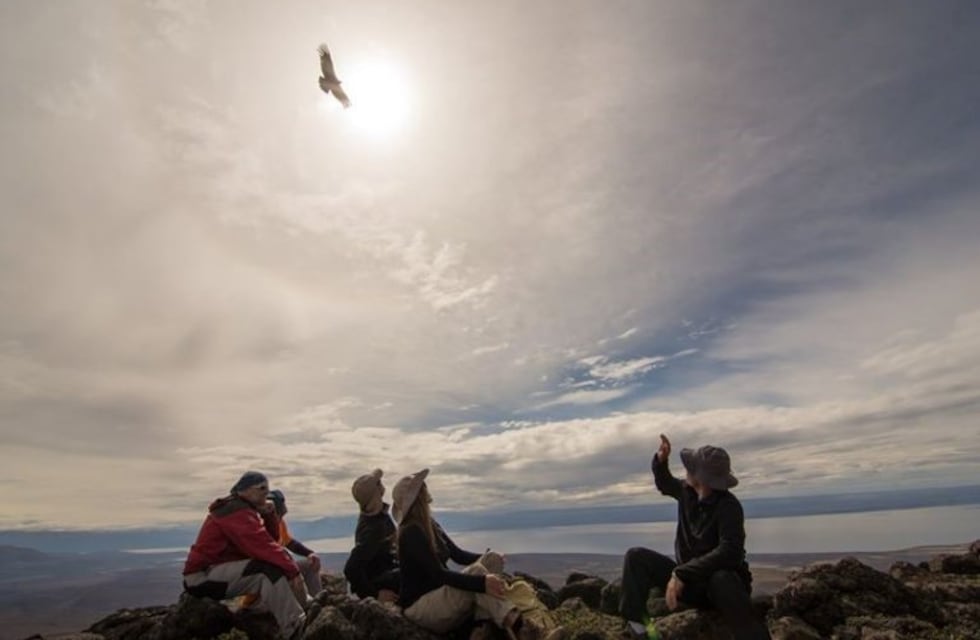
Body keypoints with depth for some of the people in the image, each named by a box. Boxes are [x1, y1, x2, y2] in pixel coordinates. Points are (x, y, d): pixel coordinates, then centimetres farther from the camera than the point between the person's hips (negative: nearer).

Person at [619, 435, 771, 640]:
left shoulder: (729, 506, -23)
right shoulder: (687, 491, -3)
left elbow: (729, 552, -35)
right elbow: (664, 483, 19)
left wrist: (681, 573, -36)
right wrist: (661, 460, -5)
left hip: (723, 580, -6)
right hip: (690, 580, 6)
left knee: (720, 580, -43)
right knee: (636, 557, -11)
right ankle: (634, 622, -15)